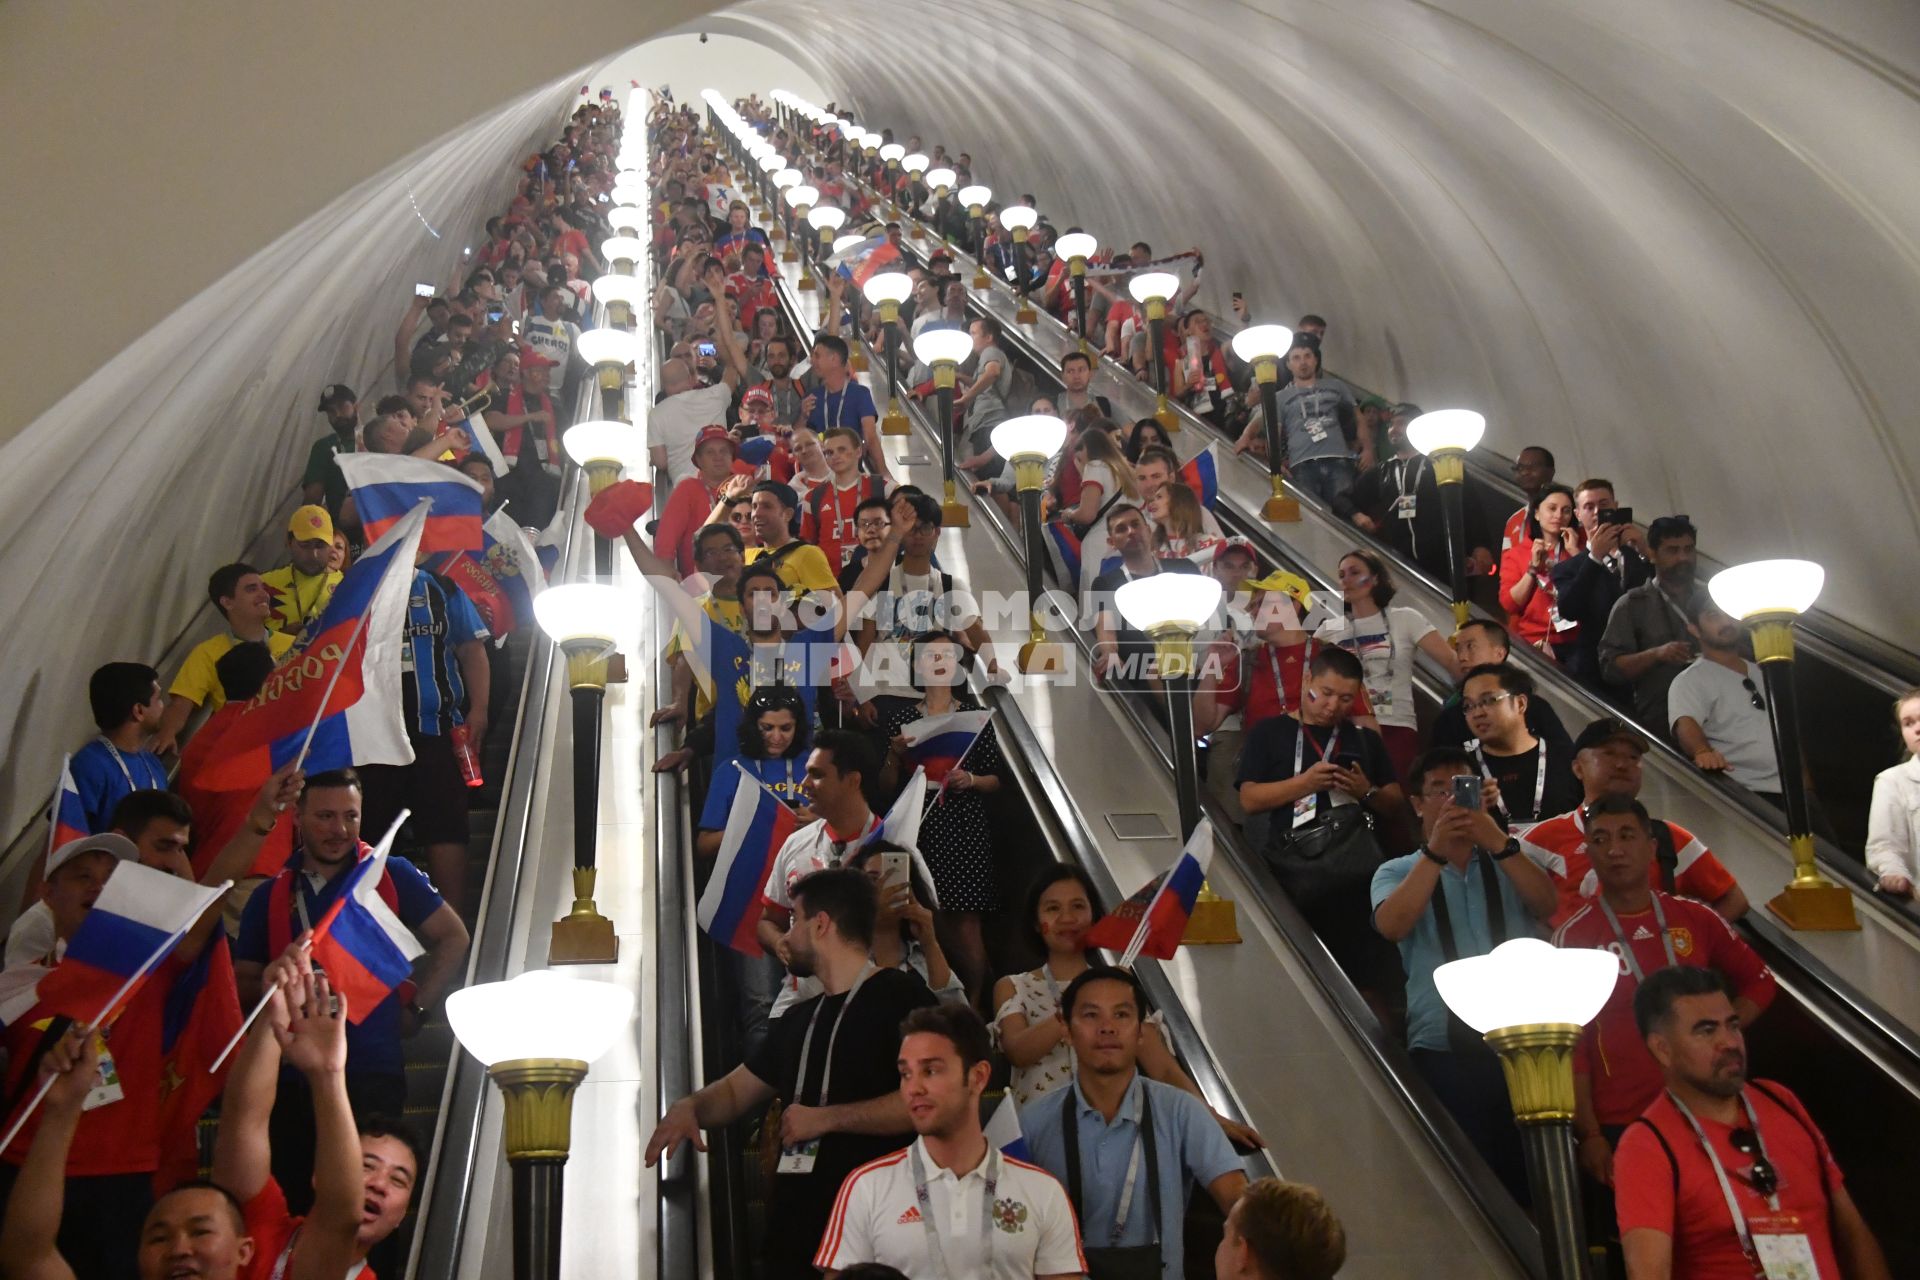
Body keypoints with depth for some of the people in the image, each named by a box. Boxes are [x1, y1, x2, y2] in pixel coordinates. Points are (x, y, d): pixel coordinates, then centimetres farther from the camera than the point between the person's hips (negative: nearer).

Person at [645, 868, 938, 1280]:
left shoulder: (901, 997, -9)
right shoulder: (797, 1020, 18)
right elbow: (734, 1092, 24)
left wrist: (825, 1118, -14)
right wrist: (689, 1106, 1)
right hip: (793, 1226, 7)